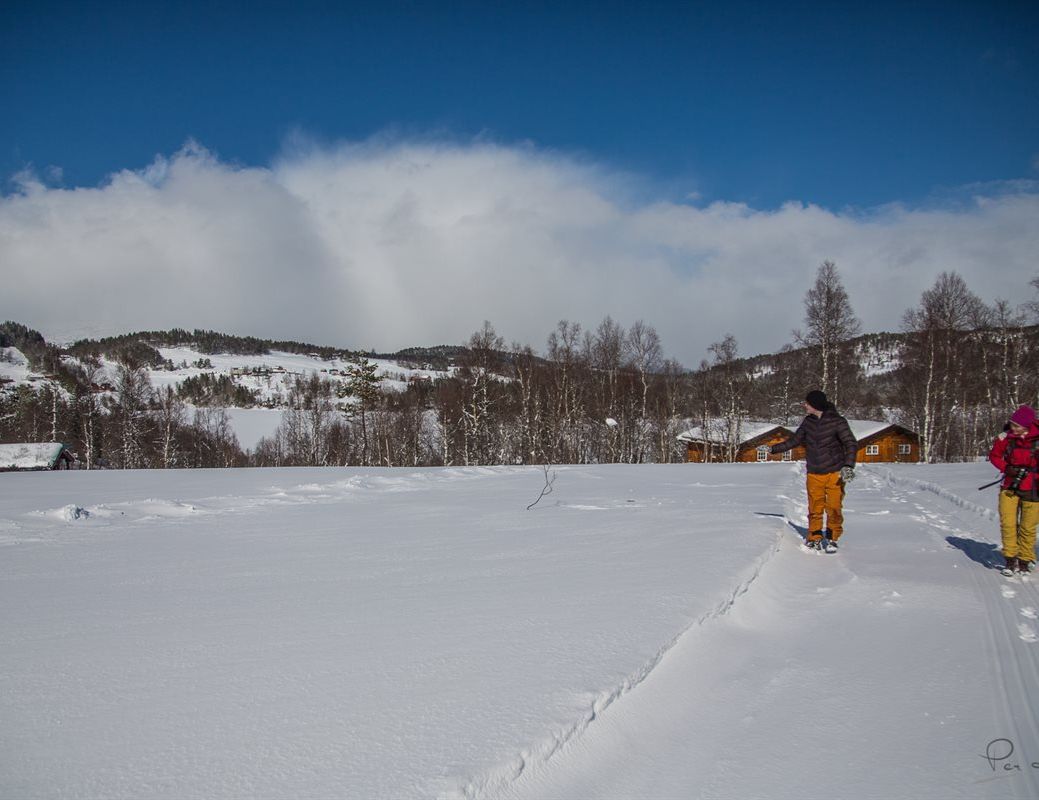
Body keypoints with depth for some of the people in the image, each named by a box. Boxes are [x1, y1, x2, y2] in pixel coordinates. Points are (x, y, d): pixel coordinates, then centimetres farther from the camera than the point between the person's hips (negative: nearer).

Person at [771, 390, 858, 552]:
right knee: (815, 508, 3)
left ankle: (832, 538, 11)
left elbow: (851, 444, -11)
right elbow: (794, 441, 15)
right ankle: (814, 538, 15)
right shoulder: (808, 421, 4)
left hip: (835, 473, -3)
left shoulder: (837, 421, -9)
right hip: (814, 474, 4)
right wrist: (773, 449, 13)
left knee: (834, 508, -4)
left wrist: (848, 466, -24)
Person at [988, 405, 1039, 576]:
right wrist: (1006, 468, -5)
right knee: (1007, 524, -6)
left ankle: (1025, 560, 22)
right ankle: (1011, 559, 5)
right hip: (1010, 487, 1)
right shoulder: (1006, 437, -6)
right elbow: (994, 455, 8)